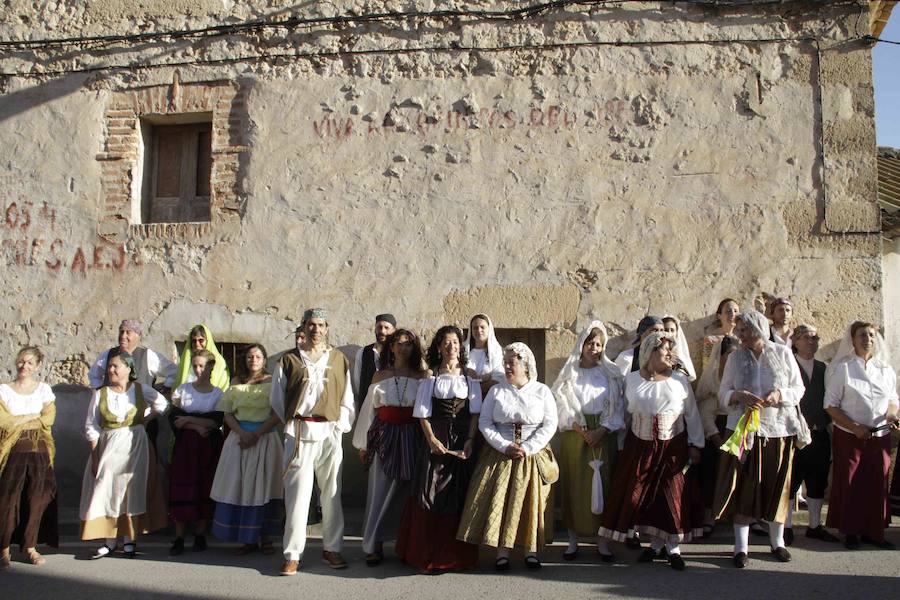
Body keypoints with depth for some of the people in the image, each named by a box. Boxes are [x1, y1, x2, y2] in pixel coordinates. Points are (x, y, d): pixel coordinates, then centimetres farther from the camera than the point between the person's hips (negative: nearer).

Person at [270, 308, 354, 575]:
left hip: (330, 433, 2)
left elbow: (347, 399, 11)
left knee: (331, 493, 7)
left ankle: (332, 548, 18)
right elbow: (277, 399, 9)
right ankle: (293, 554, 3)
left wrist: (341, 425, 1)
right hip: (299, 433, -1)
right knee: (297, 493, -3)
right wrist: (291, 424, 4)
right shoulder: (289, 360, 7)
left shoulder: (339, 360, 10)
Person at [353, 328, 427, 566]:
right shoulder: (380, 376, 6)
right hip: (385, 436, 0)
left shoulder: (421, 376, 3)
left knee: (408, 491, 4)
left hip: (412, 438, 0)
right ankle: (374, 545, 9)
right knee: (380, 491, 1)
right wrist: (363, 443, 10)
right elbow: (369, 409, 9)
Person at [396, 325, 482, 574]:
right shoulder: (430, 378, 5)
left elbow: (475, 412, 2)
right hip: (437, 439, -1)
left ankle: (456, 554, 12)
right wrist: (431, 439, -11)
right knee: (431, 493, -3)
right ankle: (428, 555, 7)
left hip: (463, 440, 1)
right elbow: (423, 413, 1)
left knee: (460, 494, 0)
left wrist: (470, 440, -10)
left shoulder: (469, 378, 7)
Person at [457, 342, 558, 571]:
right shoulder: (496, 391, 7)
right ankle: (502, 551, -1)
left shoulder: (542, 391, 4)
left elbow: (550, 425, -3)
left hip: (533, 456, -1)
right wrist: (504, 446, -11)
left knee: (531, 501, -3)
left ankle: (531, 550, 6)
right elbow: (484, 423, 1)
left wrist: (527, 449, -13)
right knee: (500, 500, -6)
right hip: (501, 455, 1)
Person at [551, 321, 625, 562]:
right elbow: (562, 408, -2)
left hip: (604, 436, 1)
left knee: (602, 484, 1)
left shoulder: (610, 374, 6)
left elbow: (618, 407, 2)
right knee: (574, 485, 2)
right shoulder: (569, 373, 4)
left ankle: (602, 540, 10)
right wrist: (581, 430, -13)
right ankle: (573, 540, 10)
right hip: (574, 436, 0)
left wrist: (602, 431, -11)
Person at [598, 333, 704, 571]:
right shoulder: (632, 380, 2)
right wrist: (623, 446, 6)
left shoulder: (680, 380, 0)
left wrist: (695, 445, 2)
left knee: (673, 496, -1)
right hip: (641, 448, 1)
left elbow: (692, 415, 4)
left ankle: (673, 547, 12)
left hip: (673, 448, -1)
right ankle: (656, 543, 19)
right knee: (642, 495, 3)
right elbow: (625, 412, 8)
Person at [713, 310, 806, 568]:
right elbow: (723, 393, 4)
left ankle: (777, 541, 27)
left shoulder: (782, 353, 1)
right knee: (742, 486, 0)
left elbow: (799, 389, 4)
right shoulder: (735, 357, 4)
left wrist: (779, 394, -15)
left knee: (777, 487, 8)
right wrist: (739, 396, -17)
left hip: (778, 430, 0)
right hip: (742, 430, 0)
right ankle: (741, 546, 8)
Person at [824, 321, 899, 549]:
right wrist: (854, 427, -16)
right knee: (849, 484, 2)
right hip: (850, 437, -3)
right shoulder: (842, 368, -2)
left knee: (877, 485, 5)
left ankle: (873, 532, 17)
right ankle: (850, 531, 15)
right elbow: (831, 405, -6)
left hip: (880, 437, 3)